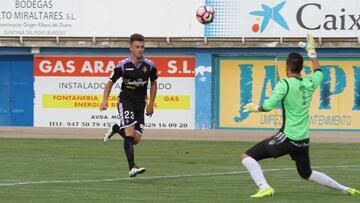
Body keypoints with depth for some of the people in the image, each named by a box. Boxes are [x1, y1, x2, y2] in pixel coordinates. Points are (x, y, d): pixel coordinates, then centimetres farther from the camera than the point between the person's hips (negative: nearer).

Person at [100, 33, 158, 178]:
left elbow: (153, 83, 16)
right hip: (125, 102, -4)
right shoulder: (123, 65, -7)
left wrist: (151, 103, 14)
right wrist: (105, 100, -9)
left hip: (140, 105, 4)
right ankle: (132, 168, -23)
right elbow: (110, 82, 3)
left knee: (136, 140, 1)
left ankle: (116, 129, 32)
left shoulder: (149, 65, 0)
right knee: (130, 133, -20)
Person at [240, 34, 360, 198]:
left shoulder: (285, 84, -12)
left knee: (246, 157, -6)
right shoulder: (309, 83, 6)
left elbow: (268, 106, -20)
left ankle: (264, 188, -21)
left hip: (287, 138, -7)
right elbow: (318, 72, 30)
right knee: (307, 174, 28)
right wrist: (312, 52, 39)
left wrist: (254, 108, 0)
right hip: (304, 140, 7)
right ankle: (343, 189, 27)